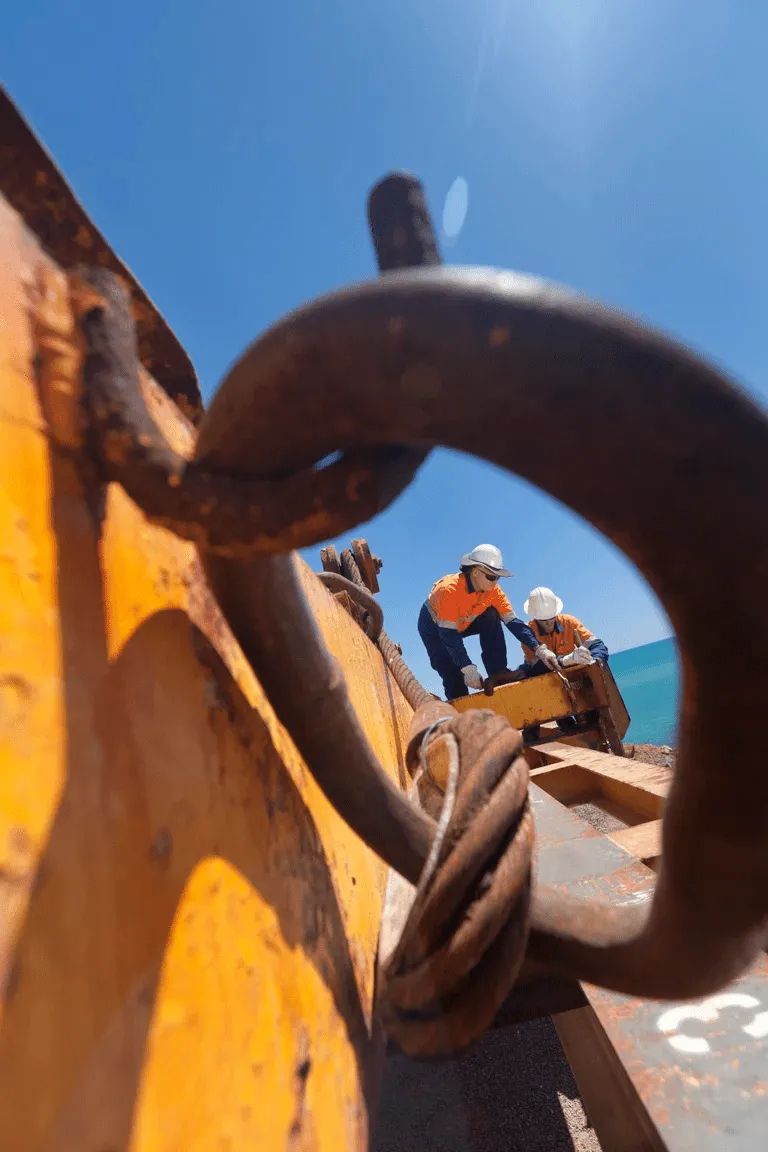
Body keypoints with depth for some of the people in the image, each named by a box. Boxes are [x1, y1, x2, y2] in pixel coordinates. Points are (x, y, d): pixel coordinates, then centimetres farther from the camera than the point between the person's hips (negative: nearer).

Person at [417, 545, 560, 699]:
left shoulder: (493, 590, -21)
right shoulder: (449, 589, -37)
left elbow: (513, 621, -21)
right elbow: (448, 635, -36)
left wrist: (539, 649, -32)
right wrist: (468, 669, -39)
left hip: (464, 622, 5)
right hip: (434, 626, -4)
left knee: (491, 617, -22)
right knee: (453, 677, -16)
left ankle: (499, 677, -16)